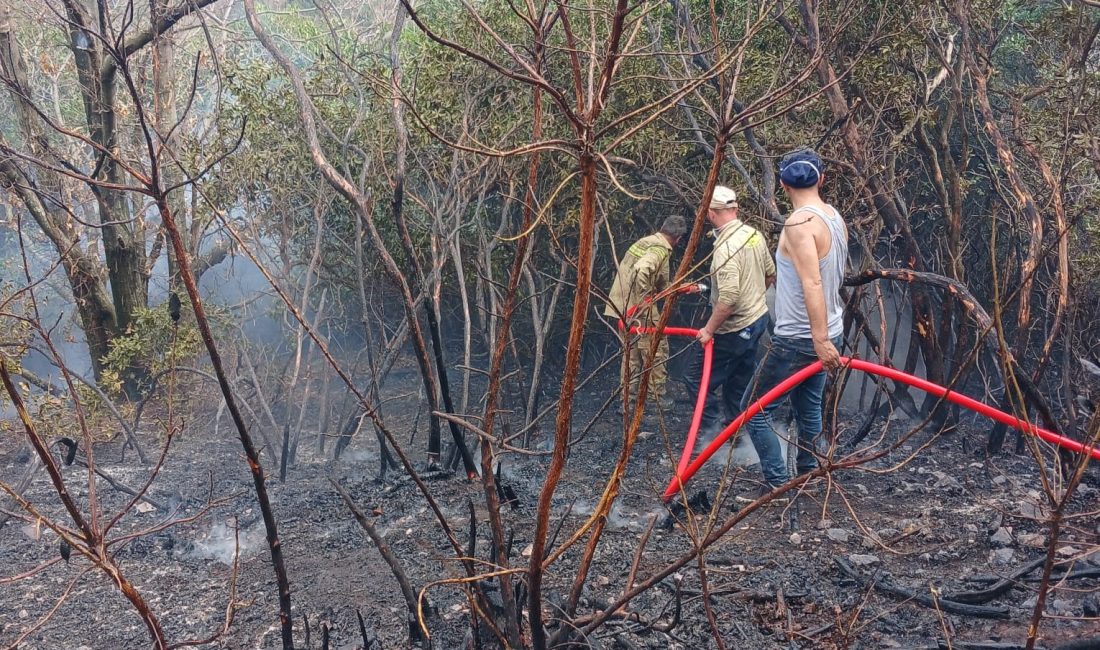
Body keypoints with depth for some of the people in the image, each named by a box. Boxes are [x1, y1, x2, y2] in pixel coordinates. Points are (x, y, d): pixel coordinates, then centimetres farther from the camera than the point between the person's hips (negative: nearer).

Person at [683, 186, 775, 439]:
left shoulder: (726, 247, -25)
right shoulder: (754, 234, 1)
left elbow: (728, 297, -31)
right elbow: (770, 274, 14)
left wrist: (709, 330, -21)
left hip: (733, 330, -9)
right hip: (758, 319, 9)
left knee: (697, 379, 1)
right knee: (739, 381, 19)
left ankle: (713, 427, 3)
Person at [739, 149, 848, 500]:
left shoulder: (800, 223, -21)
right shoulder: (835, 217, 6)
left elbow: (812, 283, -31)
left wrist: (820, 340, -35)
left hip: (798, 340, -9)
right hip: (827, 334, 9)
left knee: (754, 410, 0)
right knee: (808, 408, 19)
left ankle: (777, 486, 3)